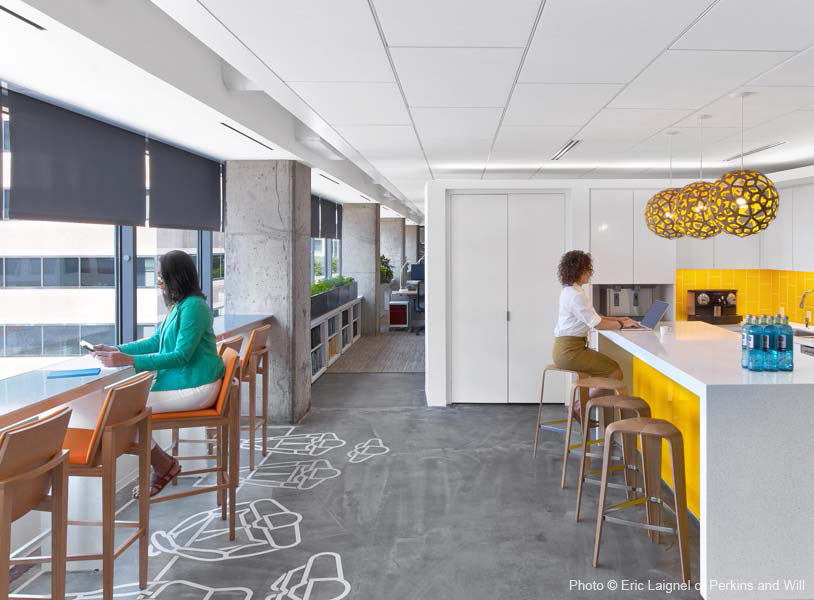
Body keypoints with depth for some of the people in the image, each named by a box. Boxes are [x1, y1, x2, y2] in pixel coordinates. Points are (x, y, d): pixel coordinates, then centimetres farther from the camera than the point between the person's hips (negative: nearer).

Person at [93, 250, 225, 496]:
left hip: (194, 388, -10)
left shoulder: (193, 307, -18)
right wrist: (116, 350, 9)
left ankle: (164, 466, 5)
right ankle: (162, 465, 6)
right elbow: (155, 341, 19)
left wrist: (129, 360, -27)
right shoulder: (178, 305, 12)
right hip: (179, 380, 10)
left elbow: (181, 356, -23)